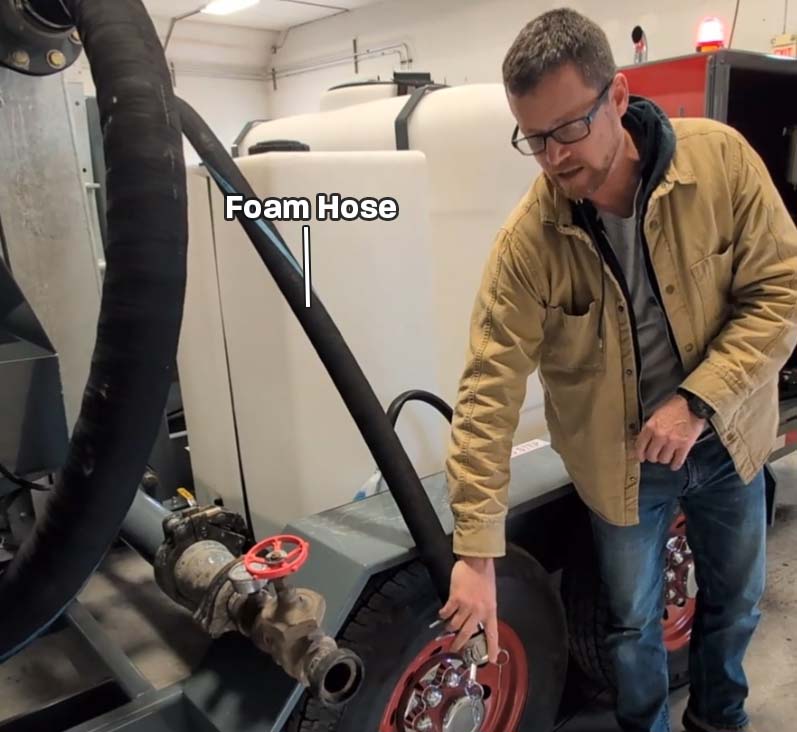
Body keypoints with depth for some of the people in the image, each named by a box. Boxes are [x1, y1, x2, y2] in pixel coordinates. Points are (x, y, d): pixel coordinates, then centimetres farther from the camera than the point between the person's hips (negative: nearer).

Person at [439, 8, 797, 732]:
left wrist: (699, 400, -25)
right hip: (621, 464, -2)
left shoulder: (721, 158, -18)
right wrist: (477, 553, -26)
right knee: (634, 625, 13)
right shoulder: (528, 240, -23)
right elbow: (489, 391, -24)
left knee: (736, 600, 24)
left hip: (726, 441, 3)